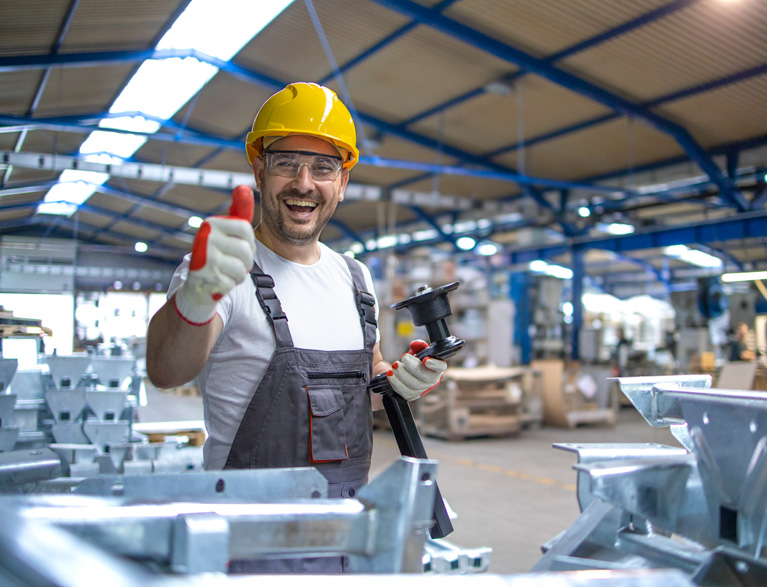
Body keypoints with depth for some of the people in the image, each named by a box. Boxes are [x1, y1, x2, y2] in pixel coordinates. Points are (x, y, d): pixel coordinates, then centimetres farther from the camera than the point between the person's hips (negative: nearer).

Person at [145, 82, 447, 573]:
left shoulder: (356, 279, 8)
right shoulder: (228, 272, -13)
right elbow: (166, 370, -32)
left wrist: (400, 383, -2)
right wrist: (196, 296, -53)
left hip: (349, 517, 6)